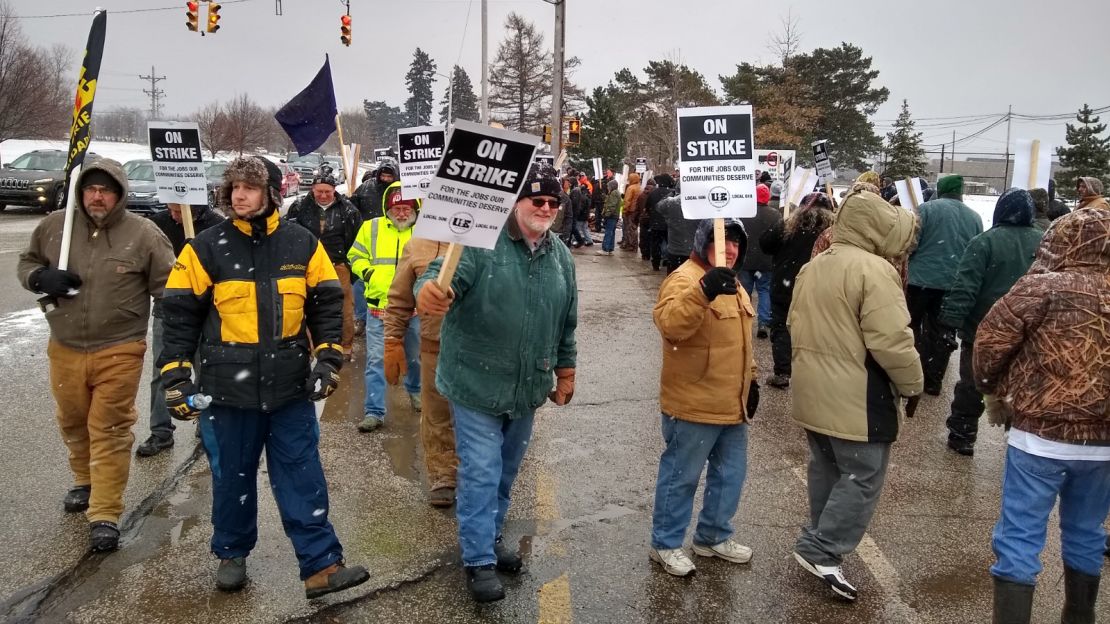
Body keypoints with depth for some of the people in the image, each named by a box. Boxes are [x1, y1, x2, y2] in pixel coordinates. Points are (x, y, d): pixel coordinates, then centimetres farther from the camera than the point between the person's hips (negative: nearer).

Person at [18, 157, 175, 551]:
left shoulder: (143, 234, -9)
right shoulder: (54, 226, 1)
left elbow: (167, 288, -4)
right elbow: (26, 263, 16)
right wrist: (42, 277, -7)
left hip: (118, 353, -4)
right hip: (65, 350, 4)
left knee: (110, 432, 0)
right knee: (73, 424, 21)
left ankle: (105, 516, 8)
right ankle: (85, 482, 47)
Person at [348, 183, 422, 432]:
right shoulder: (372, 228, 1)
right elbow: (356, 256, 10)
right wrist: (369, 273, -7)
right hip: (379, 306, 0)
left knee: (415, 357, 18)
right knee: (376, 360, -1)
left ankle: (415, 391, 45)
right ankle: (374, 412, 5)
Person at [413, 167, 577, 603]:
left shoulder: (561, 256, 6)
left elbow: (567, 322, 14)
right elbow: (444, 275, -30)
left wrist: (566, 370, 18)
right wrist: (430, 290, -53)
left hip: (527, 387, 6)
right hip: (477, 385, -5)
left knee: (506, 472, 20)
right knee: (481, 474, 0)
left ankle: (492, 537, 40)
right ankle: (478, 560, 13)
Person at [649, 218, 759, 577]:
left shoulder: (732, 284, 12)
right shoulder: (684, 279, -18)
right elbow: (670, 323, -39)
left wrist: (751, 380, 20)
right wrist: (704, 291, -53)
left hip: (732, 405, 9)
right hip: (694, 407, -9)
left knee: (730, 474, 19)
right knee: (681, 477, 5)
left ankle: (714, 536, 36)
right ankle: (665, 544, 22)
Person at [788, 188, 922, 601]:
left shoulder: (813, 266, 10)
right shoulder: (874, 269, -18)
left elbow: (796, 324, 18)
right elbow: (890, 340, -21)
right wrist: (913, 383, -8)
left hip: (813, 391, 9)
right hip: (857, 397, -9)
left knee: (826, 468, 19)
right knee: (863, 476, 2)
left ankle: (821, 543, 29)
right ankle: (820, 550, 3)